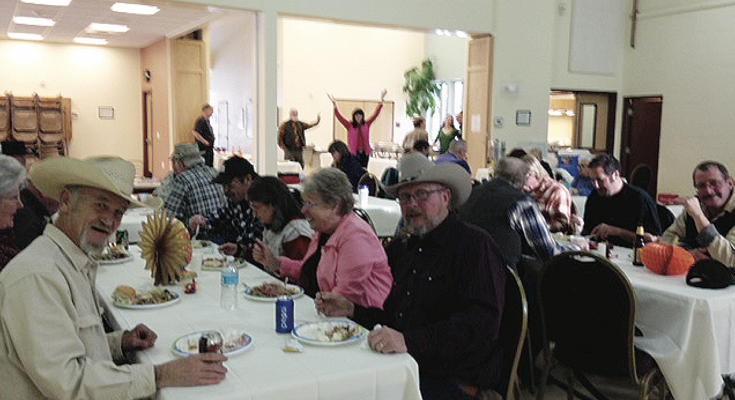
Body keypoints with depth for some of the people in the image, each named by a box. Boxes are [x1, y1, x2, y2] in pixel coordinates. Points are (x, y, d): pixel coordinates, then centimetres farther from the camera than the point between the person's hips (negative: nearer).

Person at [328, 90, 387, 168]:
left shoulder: (366, 125, 8)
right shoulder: (350, 126, 1)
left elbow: (375, 115, 8)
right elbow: (339, 117, -5)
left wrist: (381, 102, 2)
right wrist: (334, 105, -15)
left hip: (364, 153, 3)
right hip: (354, 153, -3)